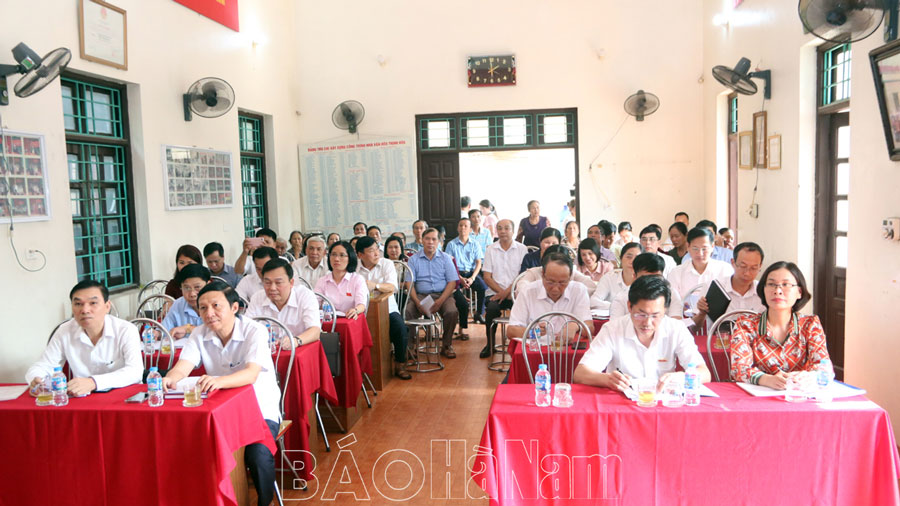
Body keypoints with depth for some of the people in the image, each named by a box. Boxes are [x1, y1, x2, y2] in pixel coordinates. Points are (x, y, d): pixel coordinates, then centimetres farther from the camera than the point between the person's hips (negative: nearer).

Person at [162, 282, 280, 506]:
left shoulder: (255, 331, -17)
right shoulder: (200, 334, 0)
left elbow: (251, 374, -32)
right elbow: (183, 367, -14)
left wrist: (219, 381, -52)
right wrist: (170, 379, -39)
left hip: (260, 409, -5)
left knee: (258, 455, -28)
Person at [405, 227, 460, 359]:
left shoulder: (445, 258, 10)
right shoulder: (414, 259, 9)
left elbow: (452, 282, 3)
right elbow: (410, 284, 1)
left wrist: (440, 301, -13)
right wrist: (417, 302, -16)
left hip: (442, 294, 0)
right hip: (420, 295, 0)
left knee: (452, 312, -30)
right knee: (407, 312, -30)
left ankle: (446, 345, -9)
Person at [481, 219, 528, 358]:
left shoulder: (522, 249, 6)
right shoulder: (491, 250, 11)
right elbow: (487, 277, 5)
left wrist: (507, 291, -15)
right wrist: (501, 291, -10)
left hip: (516, 292, -1)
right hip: (495, 292, 1)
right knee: (491, 309, -29)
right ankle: (490, 344, -6)